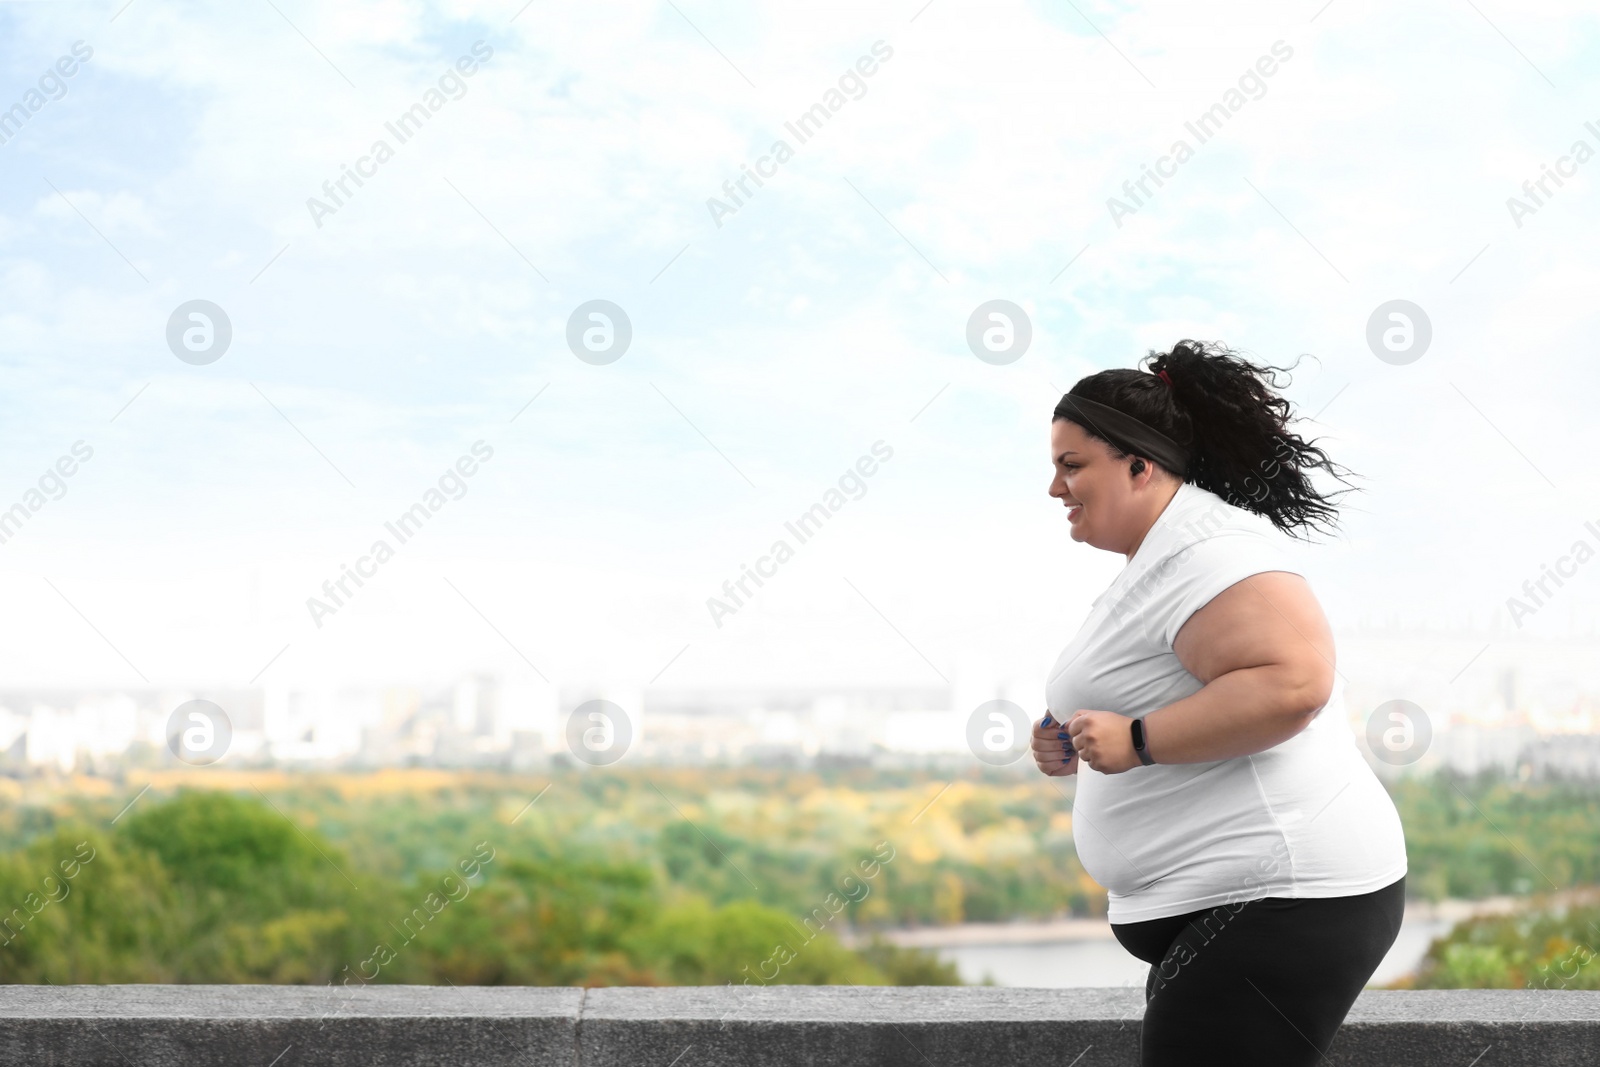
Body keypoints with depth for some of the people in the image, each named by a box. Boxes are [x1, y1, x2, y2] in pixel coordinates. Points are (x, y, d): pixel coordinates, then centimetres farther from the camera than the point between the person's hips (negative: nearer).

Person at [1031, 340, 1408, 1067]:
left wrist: (1136, 740, -23)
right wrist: (1078, 742, 12)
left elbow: (1291, 683, -28)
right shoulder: (1157, 560, 18)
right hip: (1223, 904, 11)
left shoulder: (1206, 551, -15)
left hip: (1276, 899, -11)